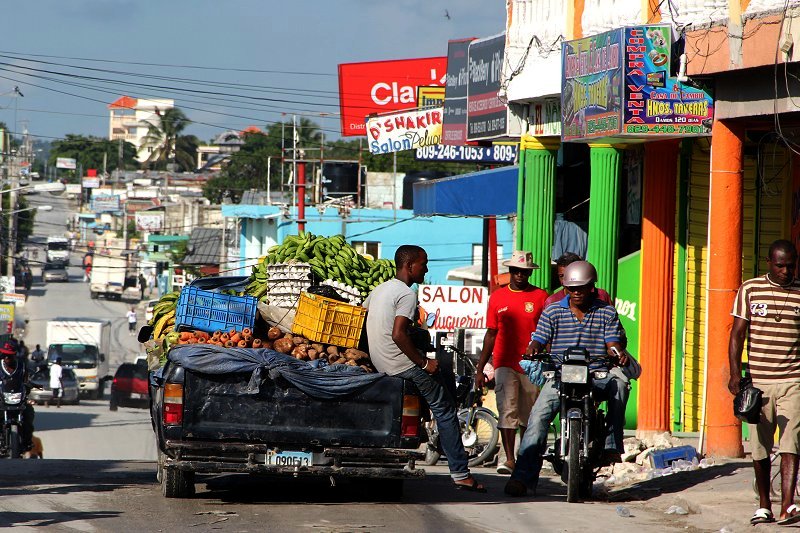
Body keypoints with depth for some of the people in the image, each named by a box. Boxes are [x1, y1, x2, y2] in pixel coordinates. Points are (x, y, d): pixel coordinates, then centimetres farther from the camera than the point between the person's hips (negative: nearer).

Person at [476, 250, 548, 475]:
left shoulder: (540, 297, 5)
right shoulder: (497, 297, 9)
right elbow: (491, 334, 14)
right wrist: (480, 369, 12)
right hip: (505, 363, 0)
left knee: (528, 415, 5)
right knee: (507, 410, -11)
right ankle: (509, 459, -13)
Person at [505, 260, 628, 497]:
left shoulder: (607, 313, 9)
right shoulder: (552, 312, 10)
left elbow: (612, 343, 0)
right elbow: (539, 340, 4)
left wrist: (618, 353, -24)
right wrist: (533, 350, -20)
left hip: (597, 377, 0)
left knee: (619, 382, -33)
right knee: (539, 415, -22)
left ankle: (612, 444, -25)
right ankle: (523, 475, -28)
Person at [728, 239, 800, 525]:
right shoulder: (749, 290, 5)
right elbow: (737, 333, 5)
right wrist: (735, 373, -6)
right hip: (758, 381, 1)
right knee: (759, 448, 7)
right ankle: (763, 507, 18)